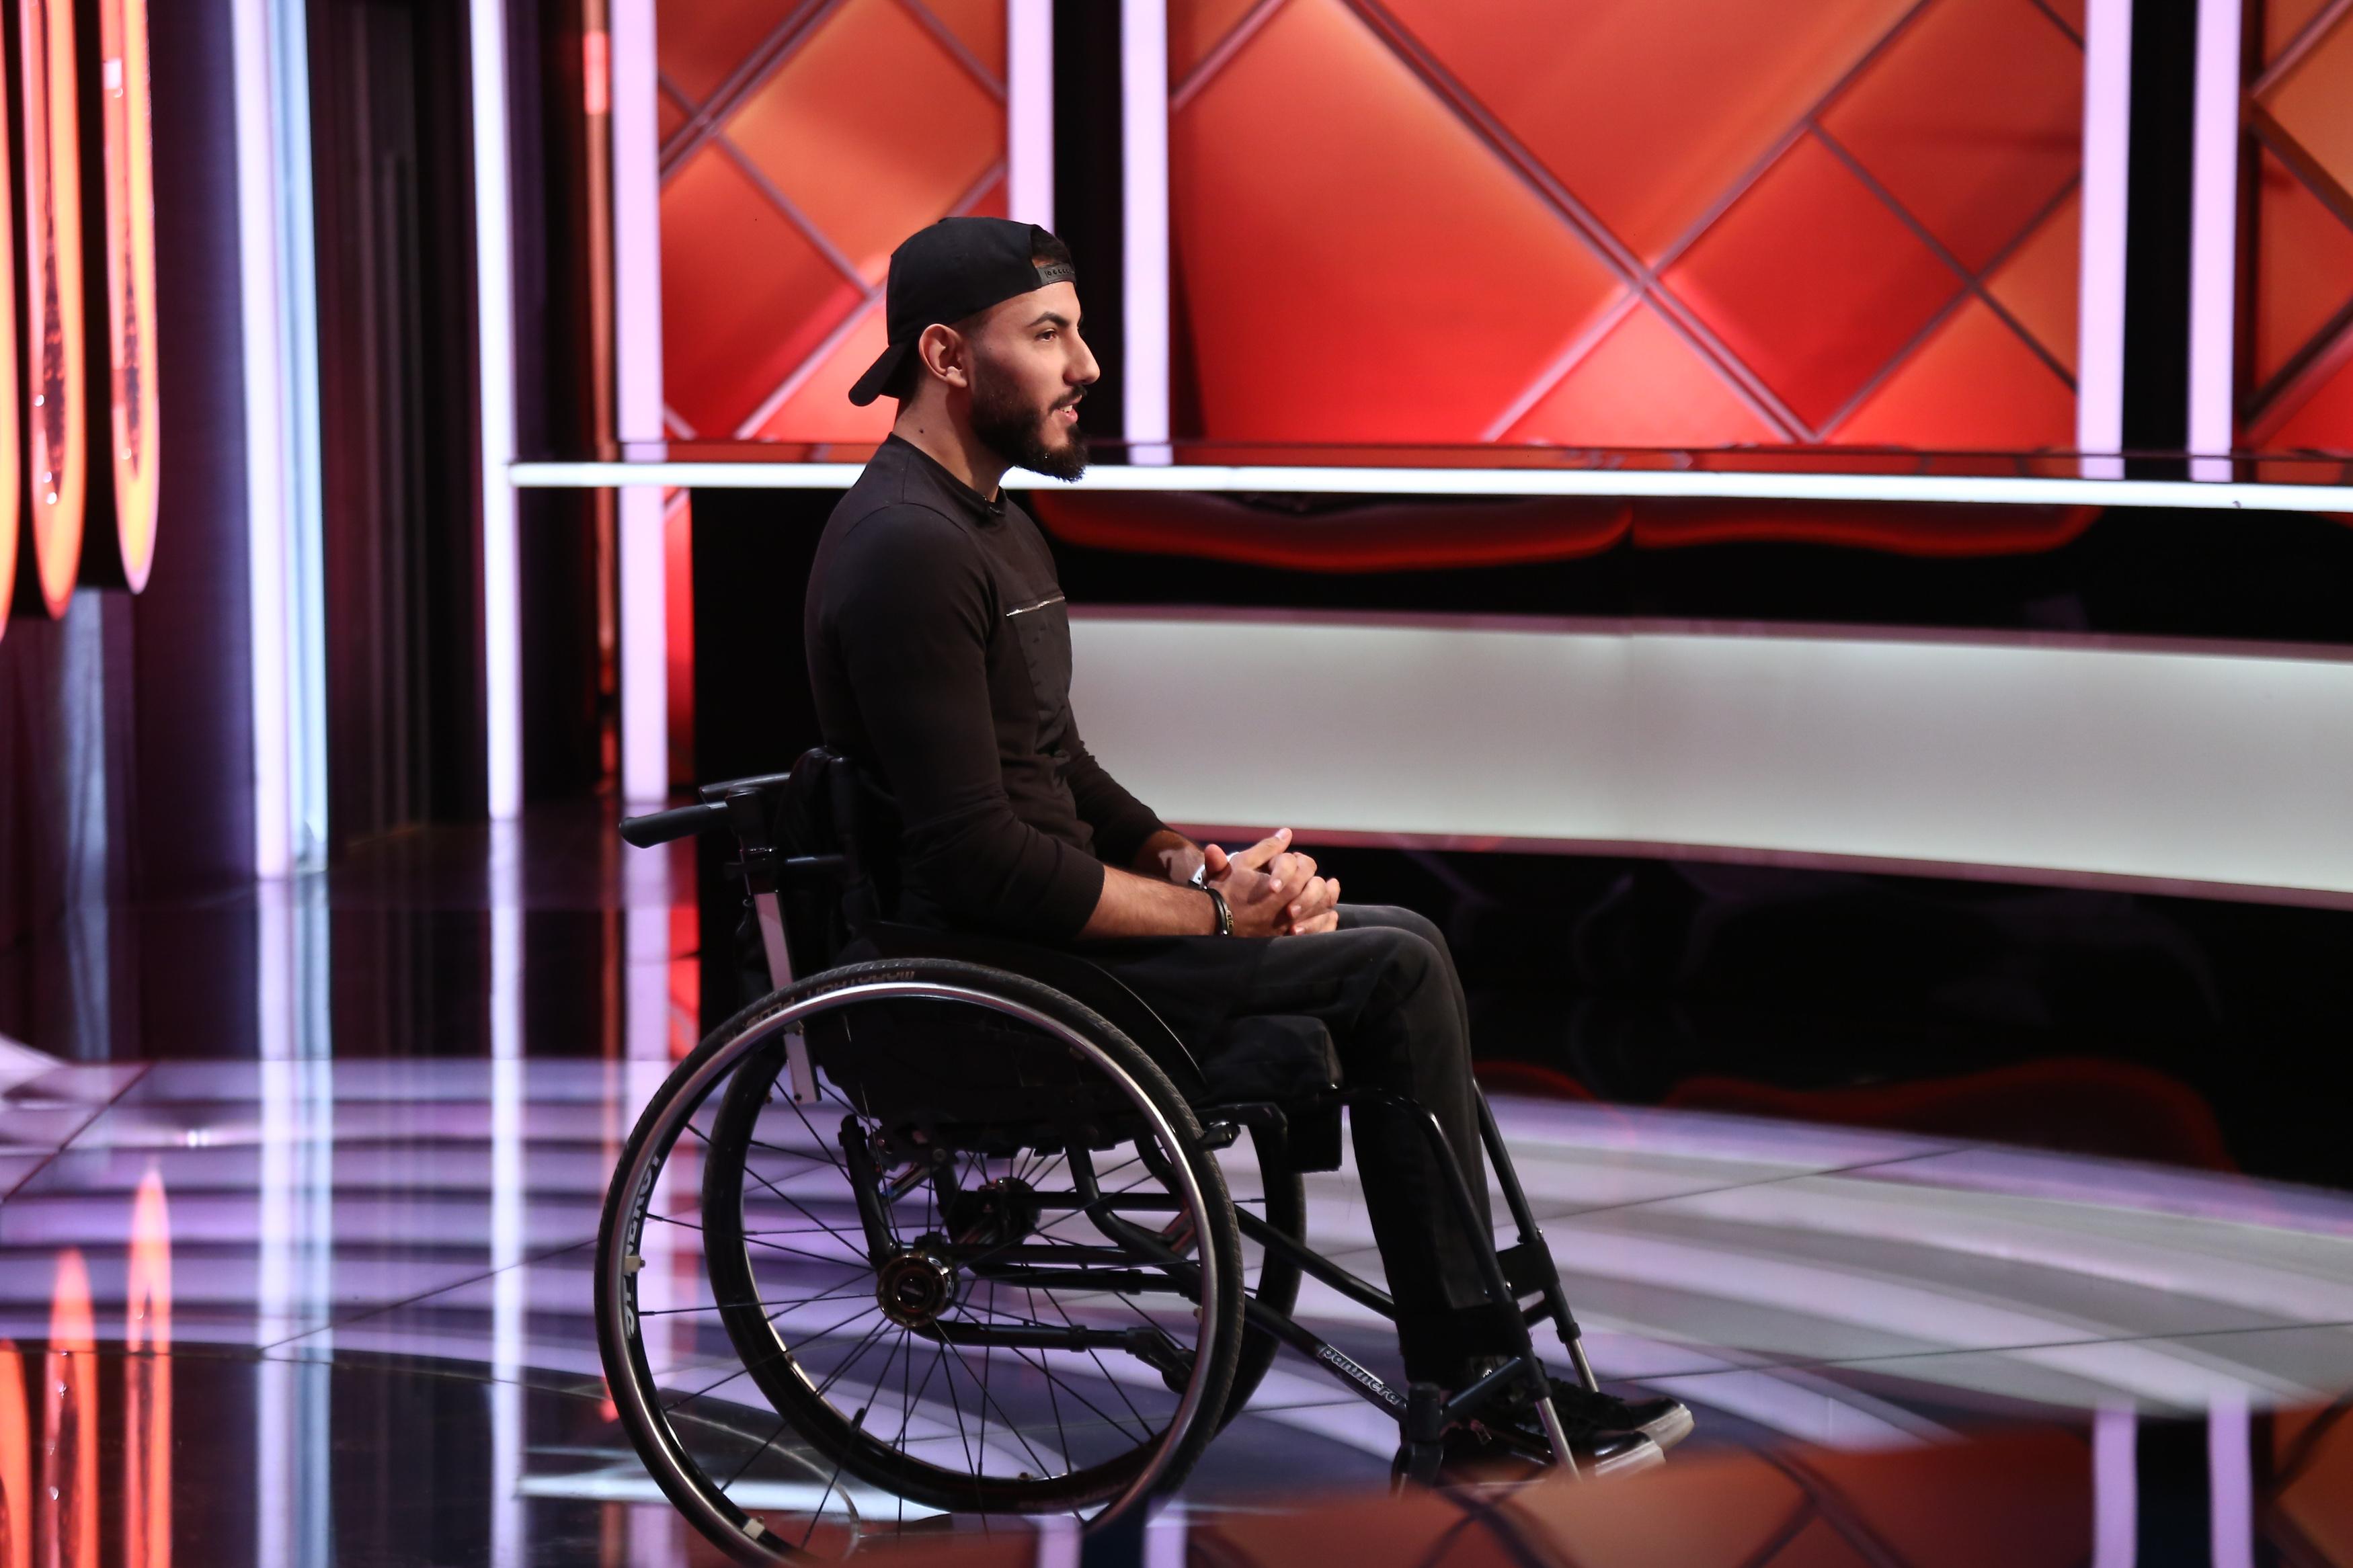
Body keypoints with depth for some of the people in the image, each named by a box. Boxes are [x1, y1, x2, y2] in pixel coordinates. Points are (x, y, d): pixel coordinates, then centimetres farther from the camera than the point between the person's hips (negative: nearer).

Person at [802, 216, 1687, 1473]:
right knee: (1395, 969, -13)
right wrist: (1211, 913, -14)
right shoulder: (909, 549, -18)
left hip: (1040, 919, 10)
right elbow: (979, 860, -23)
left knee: (1400, 943, 6)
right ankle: (1471, 1389, -4)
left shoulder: (989, 521, 16)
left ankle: (1481, 1376, 3)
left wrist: (1189, 863, 4)